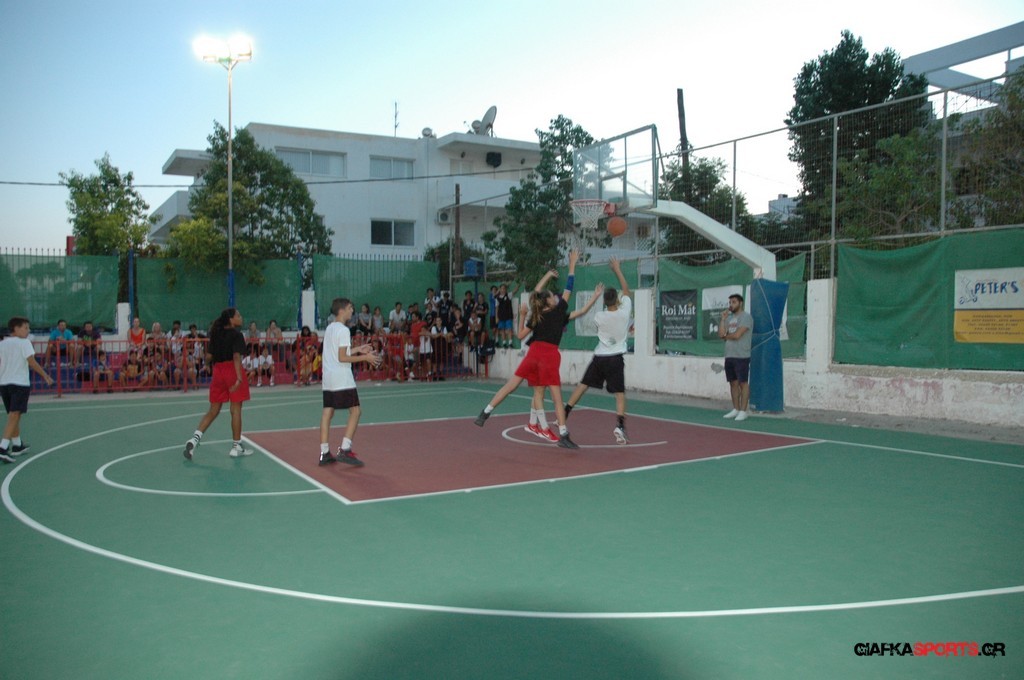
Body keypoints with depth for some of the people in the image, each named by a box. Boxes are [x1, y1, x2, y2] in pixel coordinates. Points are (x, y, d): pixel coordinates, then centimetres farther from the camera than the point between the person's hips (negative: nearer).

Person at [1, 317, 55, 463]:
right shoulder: (24, 343, -7)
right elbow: (32, 363, -13)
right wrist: (45, 376, -7)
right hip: (20, 383, -7)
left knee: (14, 415, 19)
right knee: (14, 415, -9)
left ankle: (17, 445, 30)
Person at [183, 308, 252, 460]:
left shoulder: (216, 334, 10)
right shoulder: (236, 334, -8)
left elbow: (209, 357, 10)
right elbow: (236, 357, -20)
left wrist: (209, 364, 33)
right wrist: (239, 378, -26)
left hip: (218, 371, 6)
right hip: (232, 371, -6)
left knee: (213, 410, 13)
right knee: (236, 410, 3)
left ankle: (195, 438, -2)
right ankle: (236, 446, 10)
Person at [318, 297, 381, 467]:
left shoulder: (329, 328, 16)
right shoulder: (343, 330, -11)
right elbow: (342, 358, -16)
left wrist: (357, 349, 22)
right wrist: (365, 358, -12)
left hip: (328, 378, 9)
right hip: (342, 378, -9)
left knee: (327, 413, 7)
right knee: (355, 411, -4)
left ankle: (324, 453, 8)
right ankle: (345, 449, -10)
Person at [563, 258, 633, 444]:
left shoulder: (599, 317, -5)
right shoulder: (624, 312, -9)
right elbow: (626, 290, 6)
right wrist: (618, 270, 13)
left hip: (599, 357, 2)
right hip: (616, 358, -2)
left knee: (582, 385, 14)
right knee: (620, 393, -1)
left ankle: (563, 415, 20)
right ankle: (620, 426, -17)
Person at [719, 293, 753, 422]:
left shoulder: (746, 317, -8)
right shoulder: (729, 318, 15)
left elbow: (737, 335, -17)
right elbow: (721, 334, 5)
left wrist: (726, 336, 2)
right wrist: (723, 319, -1)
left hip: (741, 356, -8)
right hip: (729, 356, 8)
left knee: (743, 383, -3)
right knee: (733, 383, 10)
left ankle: (743, 411, -2)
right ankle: (736, 409, 17)